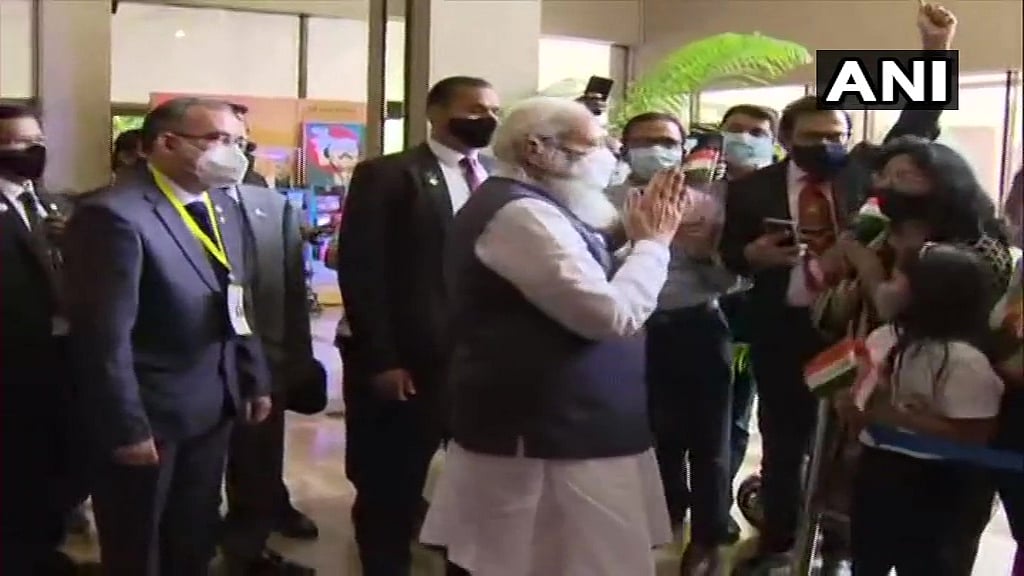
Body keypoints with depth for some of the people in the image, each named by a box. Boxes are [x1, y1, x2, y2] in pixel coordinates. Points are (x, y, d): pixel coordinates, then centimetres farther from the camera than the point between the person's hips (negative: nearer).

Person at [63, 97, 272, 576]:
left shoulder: (222, 206, 7)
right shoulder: (115, 214, -21)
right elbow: (104, 335, -23)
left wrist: (255, 380, 13)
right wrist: (126, 428, -21)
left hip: (213, 406, 8)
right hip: (150, 414, -7)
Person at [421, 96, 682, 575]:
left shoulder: (533, 209, 15)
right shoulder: (521, 213, -19)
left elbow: (595, 296, 18)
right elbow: (612, 314, -25)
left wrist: (638, 240, 8)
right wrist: (653, 242, -12)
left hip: (550, 427, 11)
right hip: (546, 437, -11)